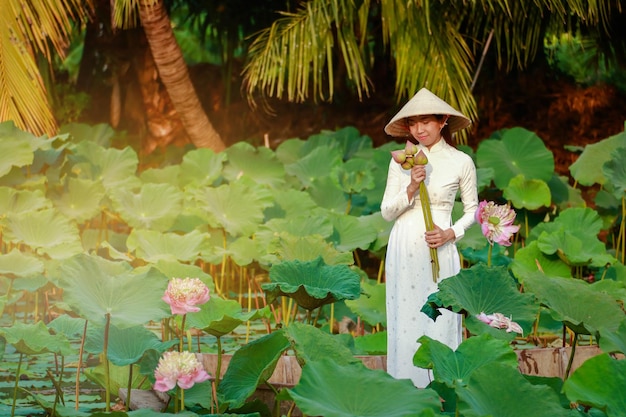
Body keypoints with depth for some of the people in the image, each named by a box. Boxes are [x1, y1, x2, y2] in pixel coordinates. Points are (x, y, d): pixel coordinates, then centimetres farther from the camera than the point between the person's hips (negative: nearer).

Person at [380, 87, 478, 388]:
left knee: (440, 321, -1)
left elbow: (471, 209, 10)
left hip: (439, 251, -2)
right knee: (405, 320, 5)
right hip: (404, 249, 2)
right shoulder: (402, 161, 4)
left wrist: (450, 234, -7)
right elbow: (386, 212, 4)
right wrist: (411, 189, -12)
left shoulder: (461, 162, 0)